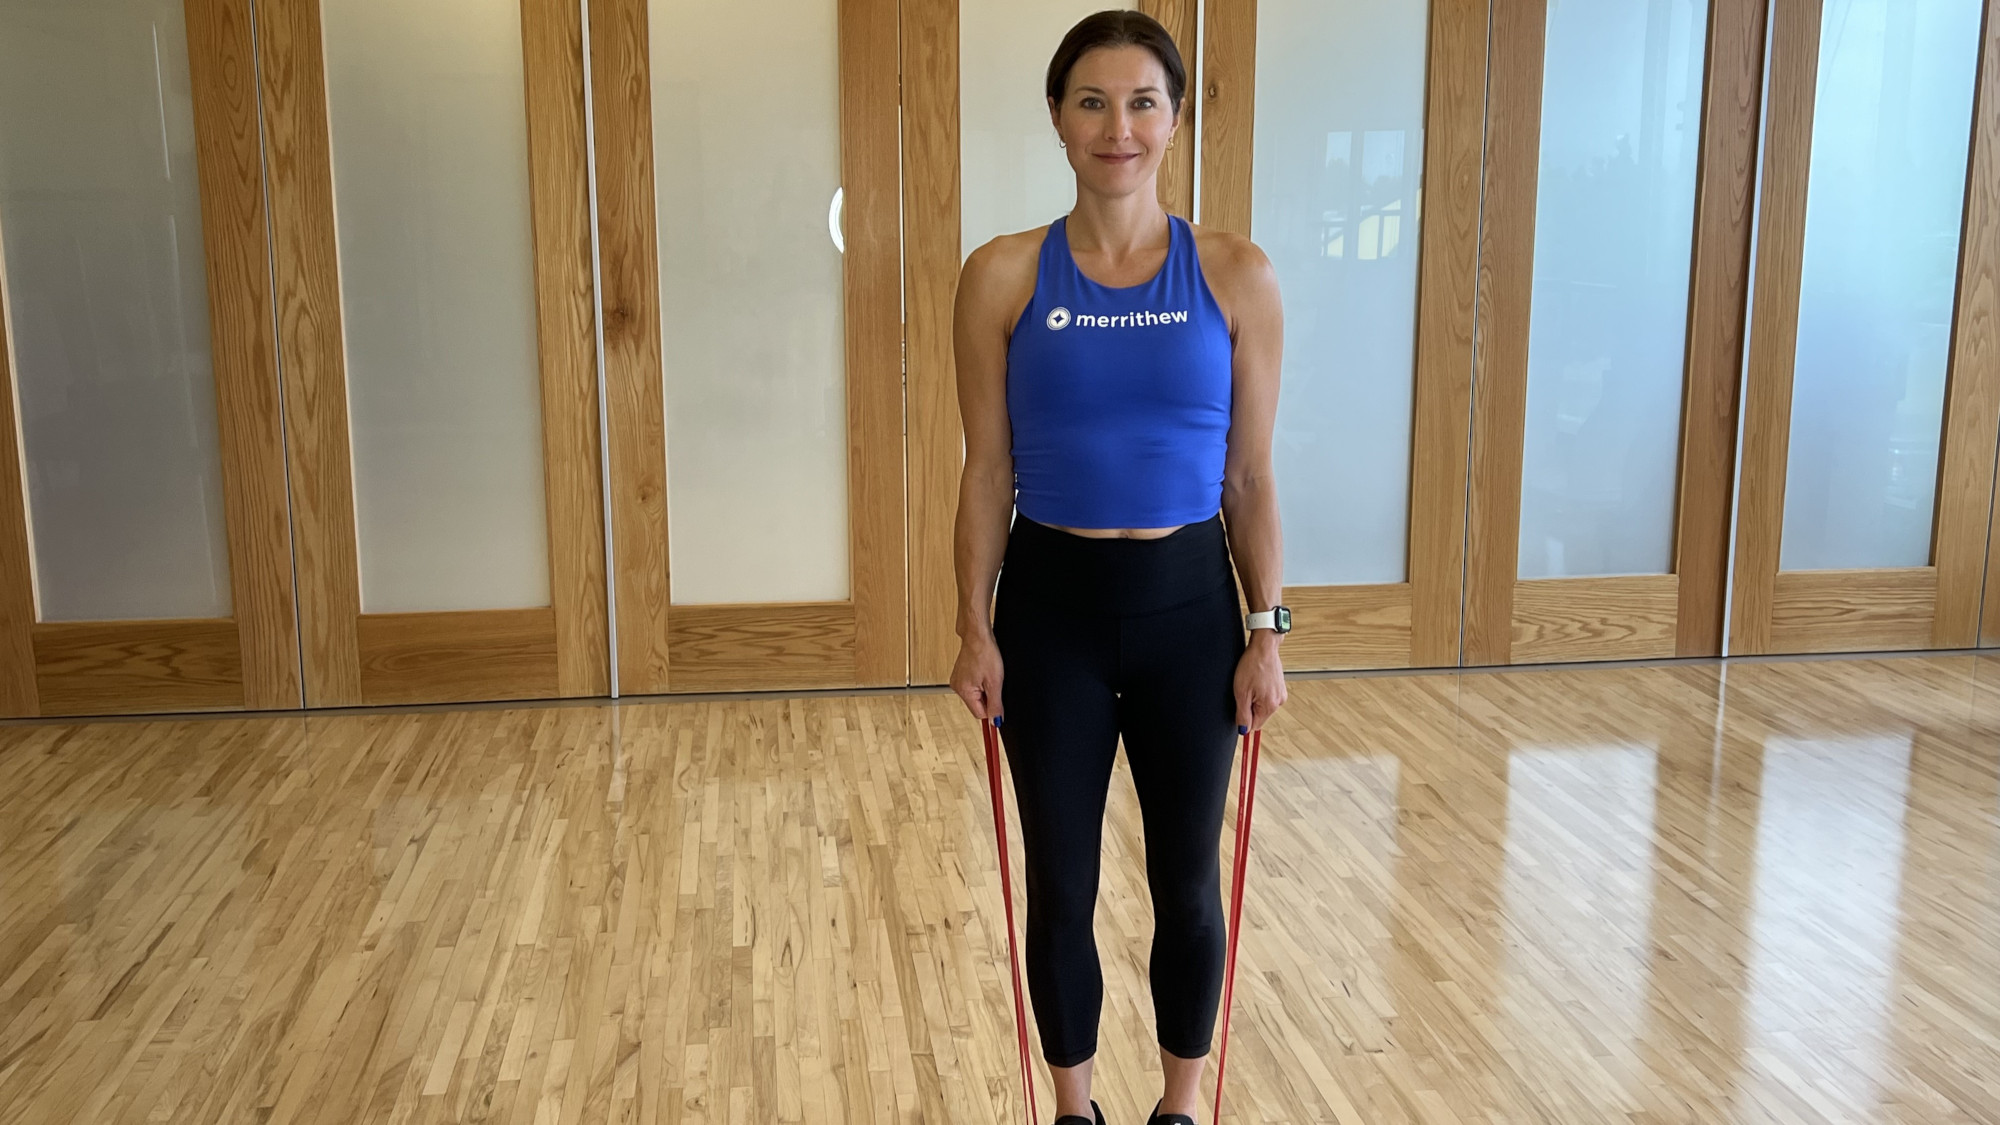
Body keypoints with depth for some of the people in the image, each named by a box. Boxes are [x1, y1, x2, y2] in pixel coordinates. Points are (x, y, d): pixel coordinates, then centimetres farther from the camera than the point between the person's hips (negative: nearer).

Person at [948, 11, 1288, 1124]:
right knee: (1061, 886, 11)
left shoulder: (1237, 276, -2)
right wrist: (976, 630, -4)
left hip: (1188, 608, 1)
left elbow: (1251, 478, 1)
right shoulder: (1004, 276, -3)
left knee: (1187, 880, 13)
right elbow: (988, 475, 0)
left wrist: (1267, 633, -2)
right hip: (1050, 609, 0)